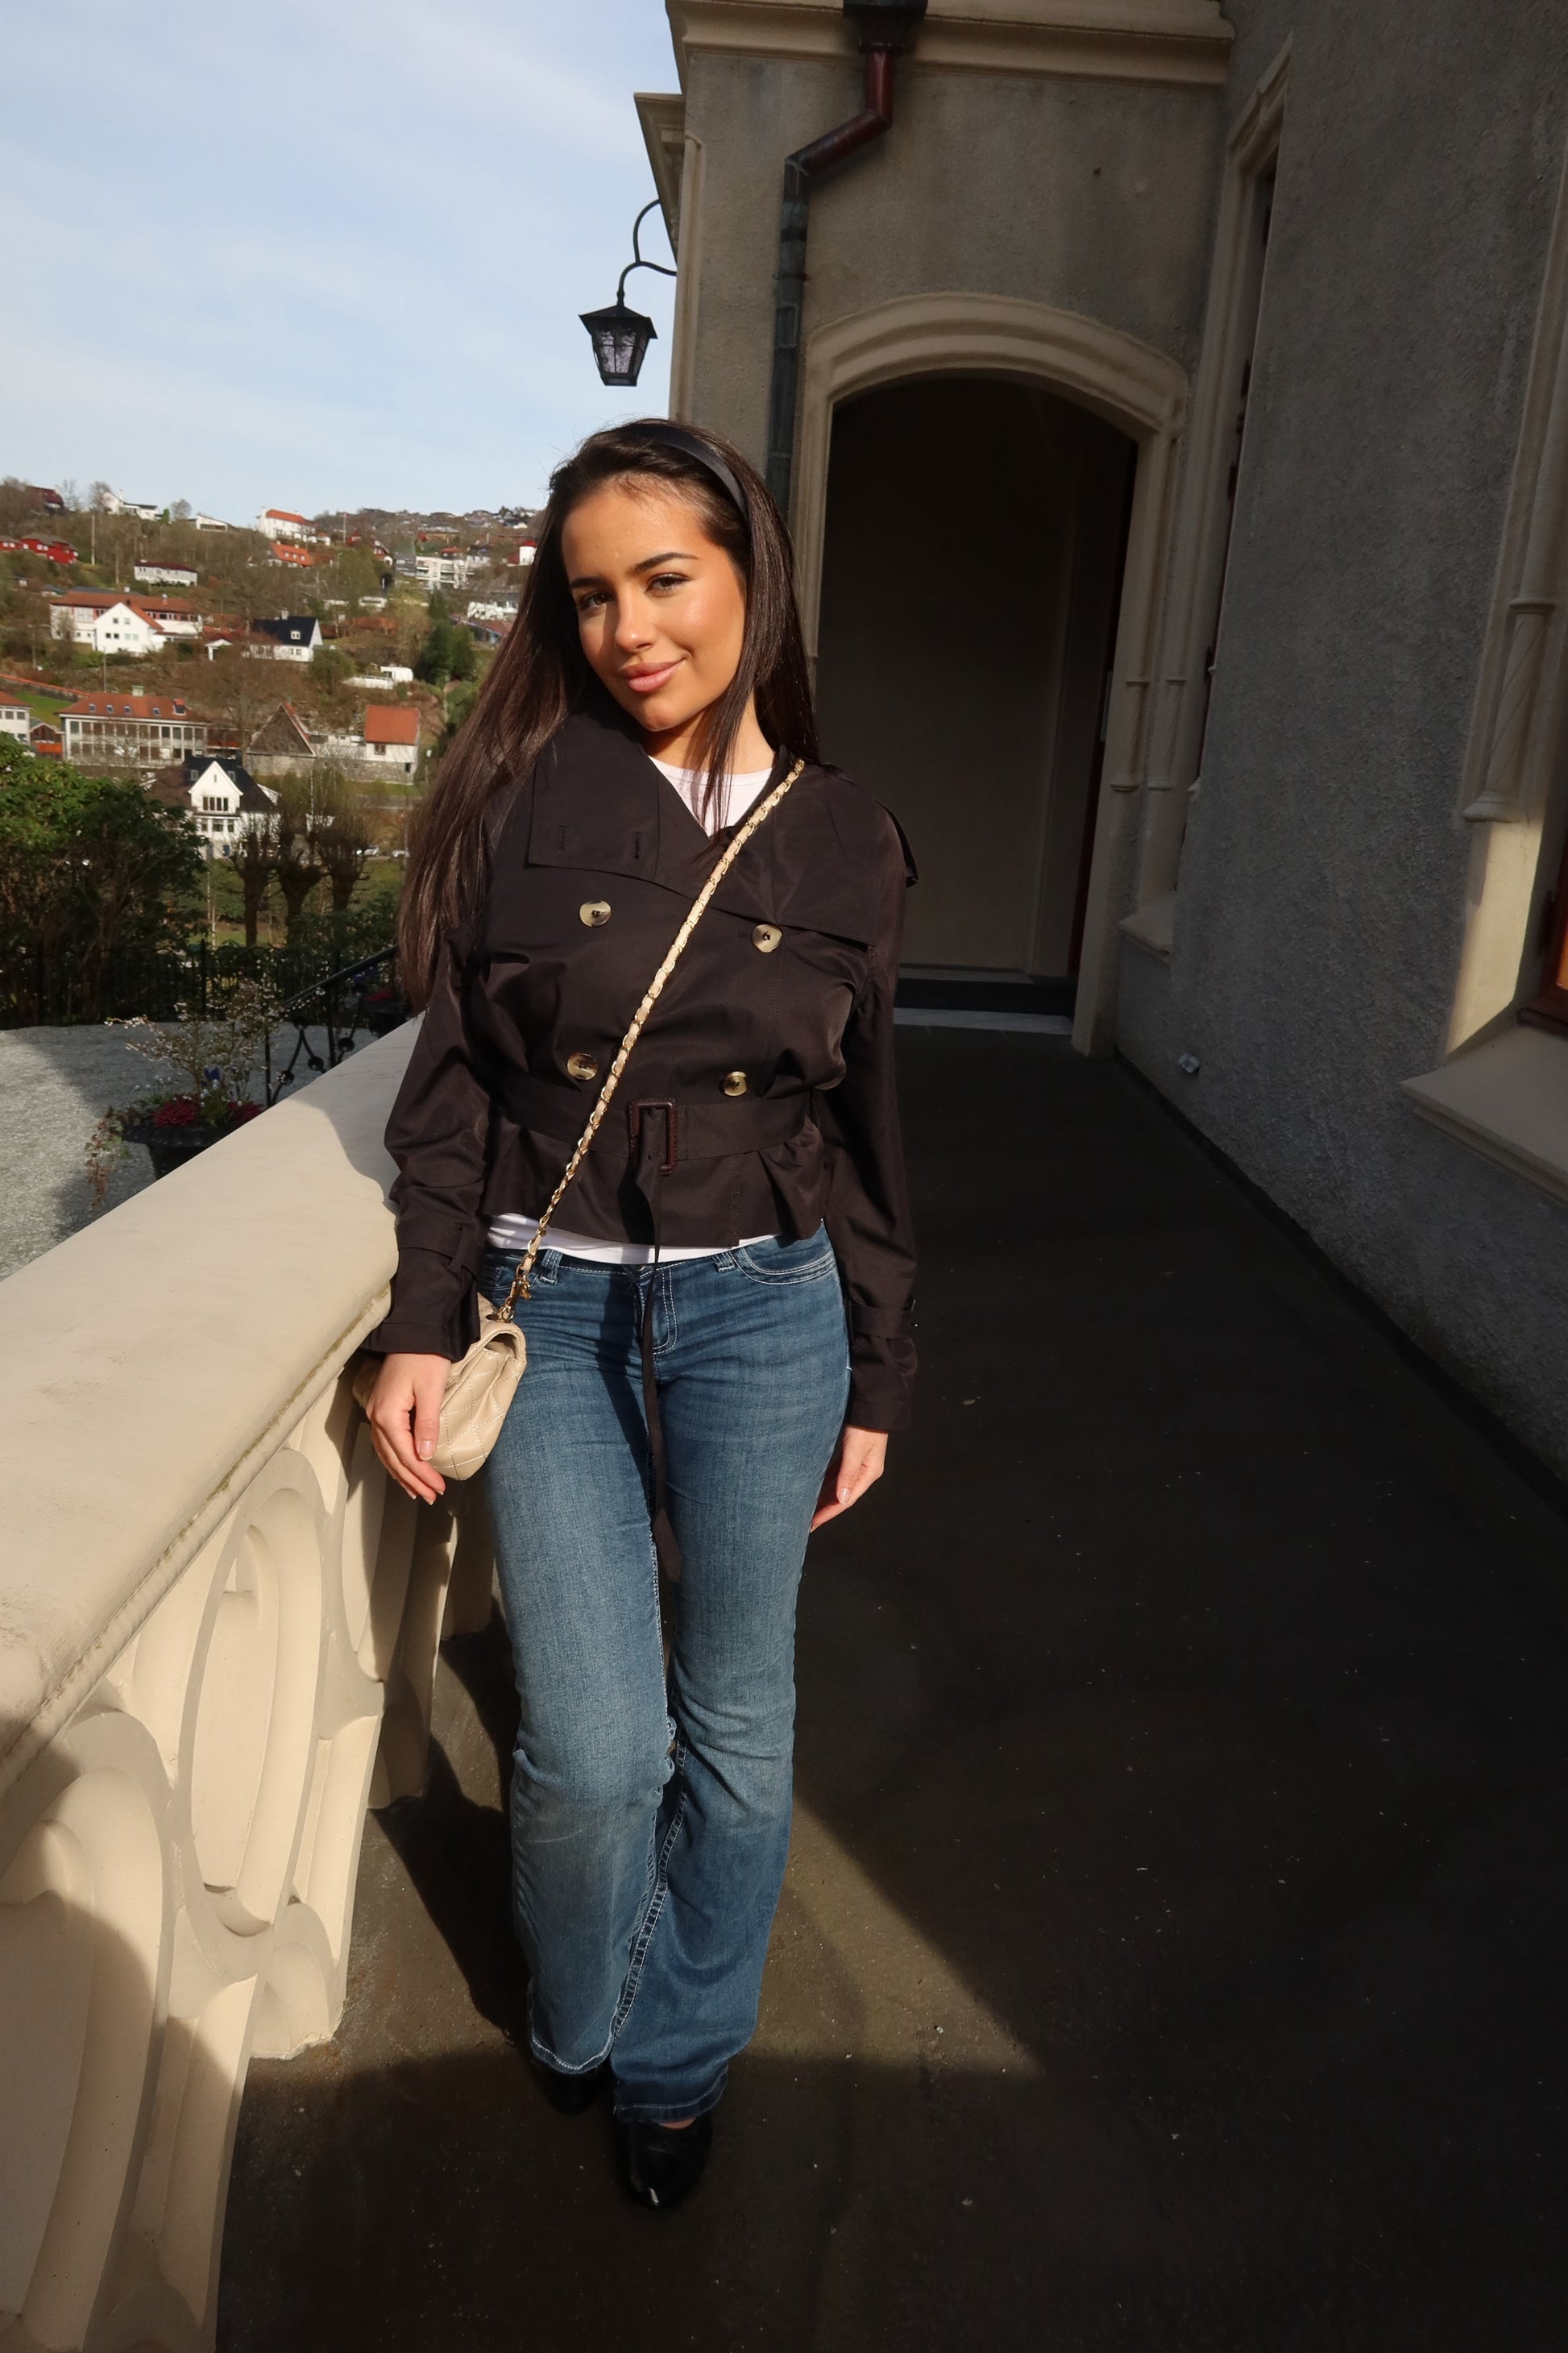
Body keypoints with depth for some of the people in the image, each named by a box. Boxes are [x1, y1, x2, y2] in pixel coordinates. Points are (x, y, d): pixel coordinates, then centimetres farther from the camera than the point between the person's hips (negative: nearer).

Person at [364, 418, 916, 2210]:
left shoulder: (846, 844, 1)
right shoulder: (522, 800, -2)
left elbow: (864, 1131, 6)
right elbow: (453, 1088, 0)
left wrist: (873, 1380, 8)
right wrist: (423, 1329, -5)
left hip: (763, 1311, 1)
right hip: (553, 1310, -1)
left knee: (734, 1728, 10)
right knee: (592, 1747, -1)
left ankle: (679, 2060, 40)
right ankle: (573, 2029, 35)